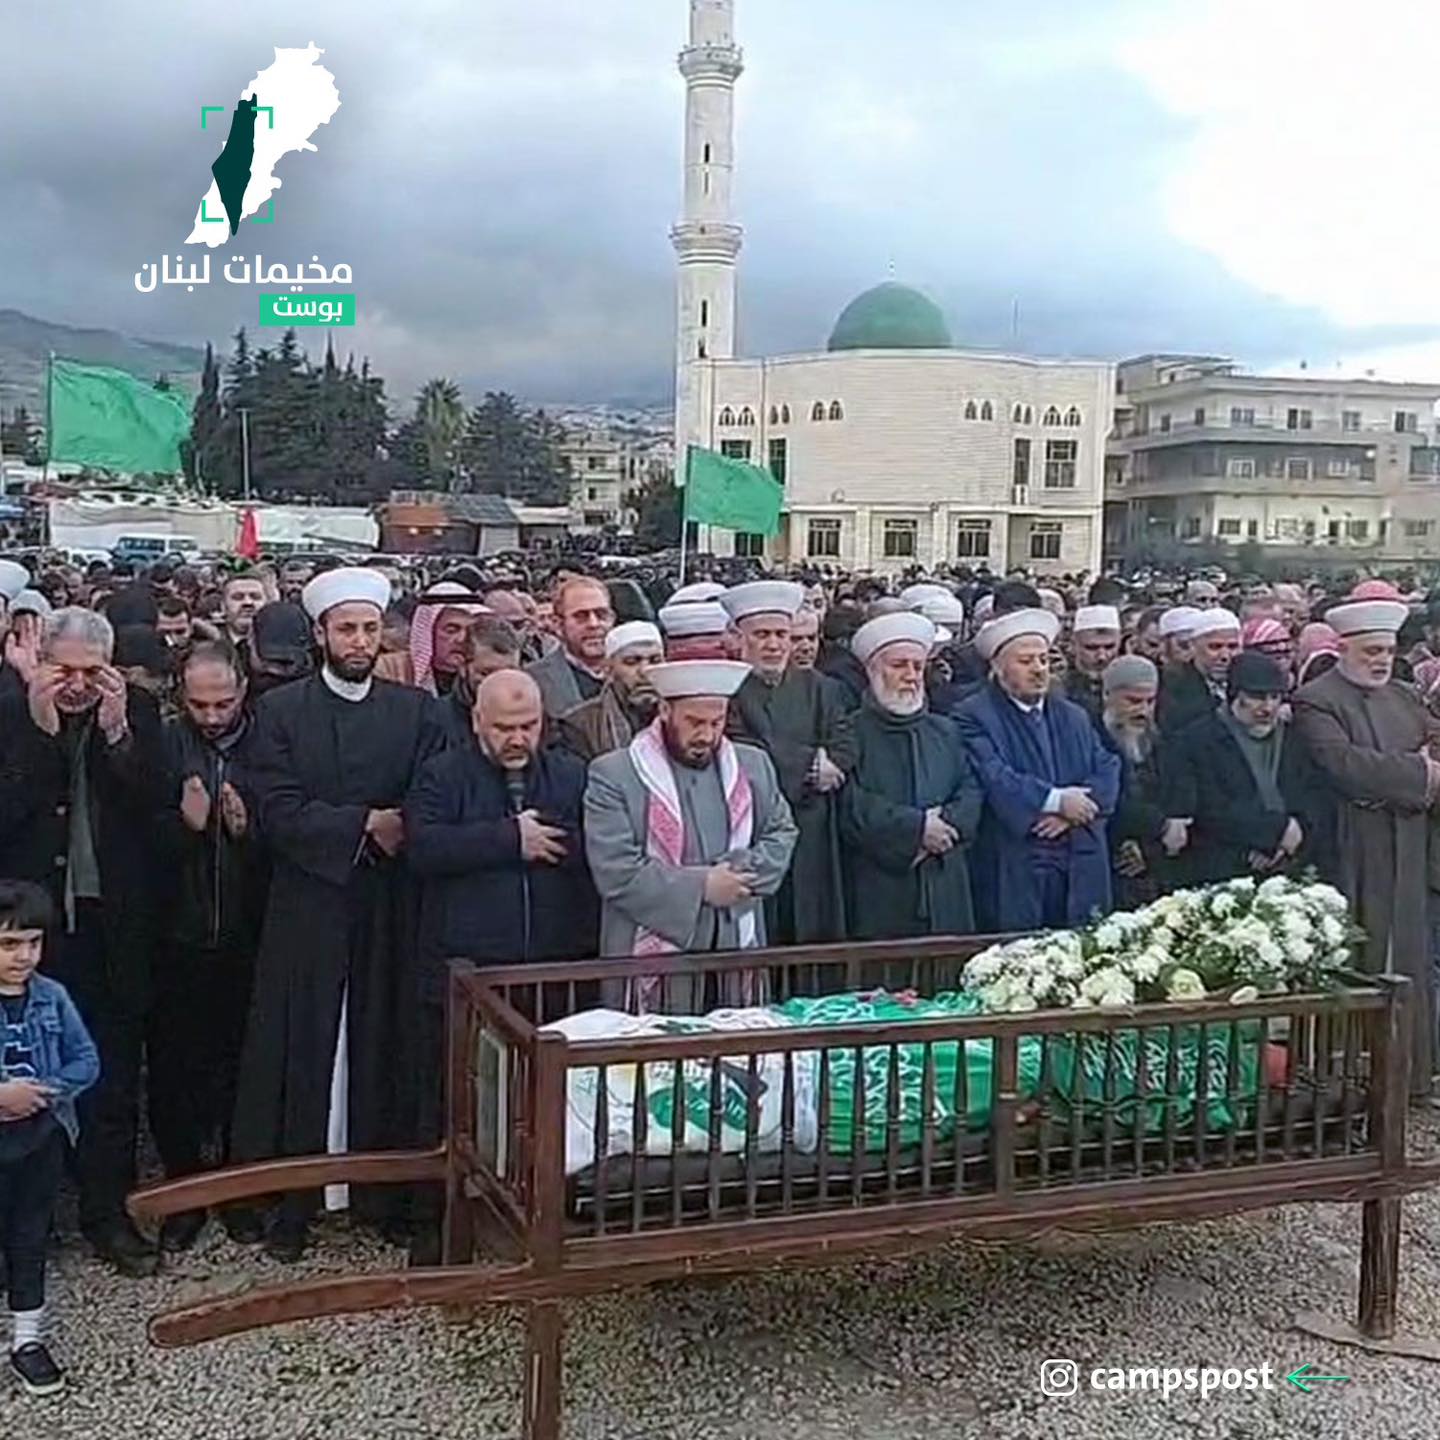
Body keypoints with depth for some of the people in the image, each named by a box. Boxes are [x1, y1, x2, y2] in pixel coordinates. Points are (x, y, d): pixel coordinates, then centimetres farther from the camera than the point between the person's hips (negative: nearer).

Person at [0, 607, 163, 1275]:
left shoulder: (138, 713, 0)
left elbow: (151, 810, -8)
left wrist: (116, 731, -18)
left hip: (113, 922, 1)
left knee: (114, 1076, 10)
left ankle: (107, 1212, 23)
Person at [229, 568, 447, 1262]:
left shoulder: (417, 710, 5)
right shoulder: (281, 710, 1)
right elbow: (278, 810, -10)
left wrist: (397, 832, -19)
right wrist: (364, 825, -14)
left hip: (389, 911, 1)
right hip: (307, 909, -1)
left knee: (383, 1047, 7)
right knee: (300, 1054, 4)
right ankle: (292, 1199, 15)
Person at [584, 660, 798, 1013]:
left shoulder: (753, 766, 11)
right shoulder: (613, 775, -6)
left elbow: (782, 834, 12)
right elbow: (616, 873, -13)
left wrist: (736, 873, -6)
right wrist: (701, 887, -12)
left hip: (739, 958, 4)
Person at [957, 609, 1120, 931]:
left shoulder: (1074, 717, 18)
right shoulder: (974, 717, -3)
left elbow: (1107, 772, 7)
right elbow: (994, 779, -16)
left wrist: (1072, 812, -10)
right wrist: (1056, 800, -14)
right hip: (1012, 874, -5)